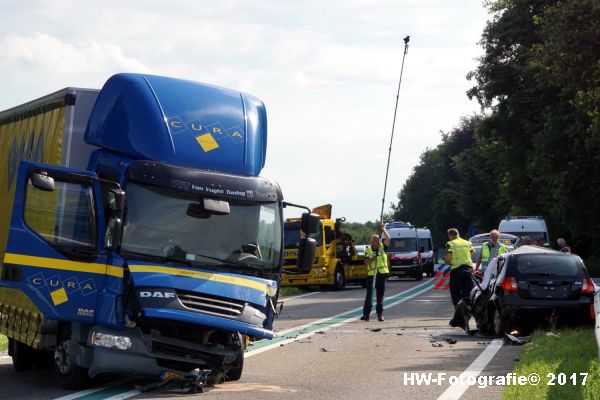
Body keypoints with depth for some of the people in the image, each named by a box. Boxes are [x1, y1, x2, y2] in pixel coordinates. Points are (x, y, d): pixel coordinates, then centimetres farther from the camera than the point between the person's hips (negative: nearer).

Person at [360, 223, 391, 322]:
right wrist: (371, 259, -18)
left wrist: (383, 229, -11)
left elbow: (388, 239, -11)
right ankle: (366, 313, -1)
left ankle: (380, 313, 10)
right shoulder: (368, 250, 6)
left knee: (380, 294, 5)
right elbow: (366, 262, 0)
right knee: (369, 294, -1)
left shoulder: (382, 247, 5)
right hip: (371, 274, 0)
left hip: (382, 273, 0)